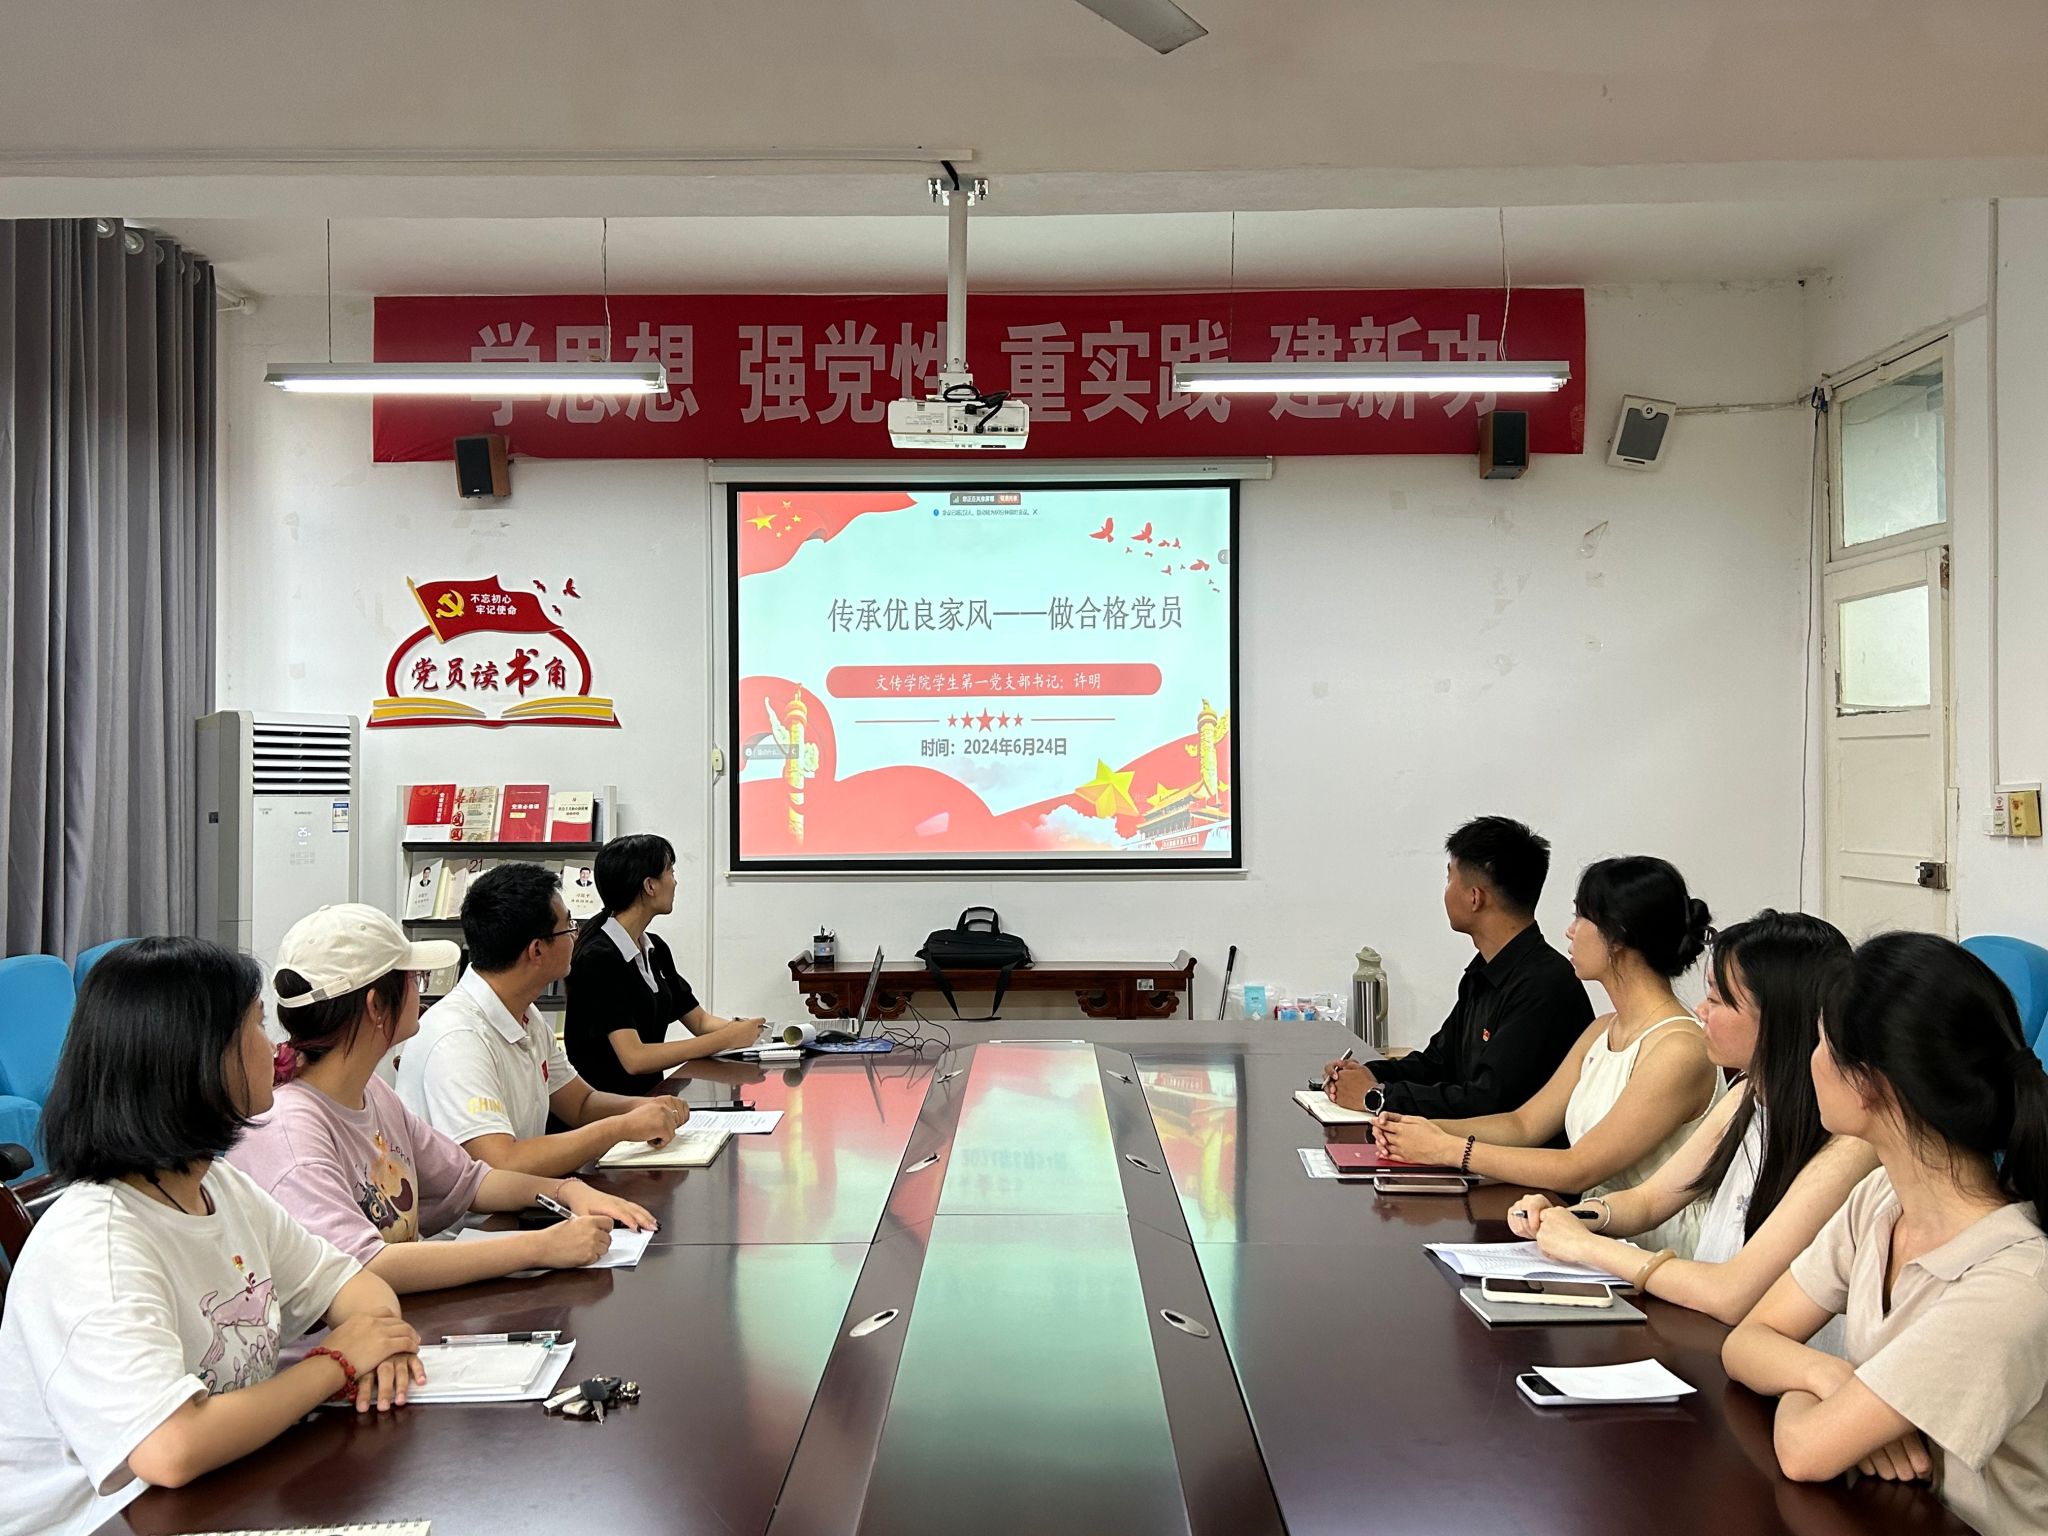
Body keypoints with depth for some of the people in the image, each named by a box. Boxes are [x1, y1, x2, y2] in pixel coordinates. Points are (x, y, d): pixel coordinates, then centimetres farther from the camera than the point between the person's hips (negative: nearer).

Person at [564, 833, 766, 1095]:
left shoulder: (654, 949, 11)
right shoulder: (598, 958, -16)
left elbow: (700, 1021, 15)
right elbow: (634, 1058, -23)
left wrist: (740, 1028, -6)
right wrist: (728, 1038, -20)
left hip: (650, 1093, 8)